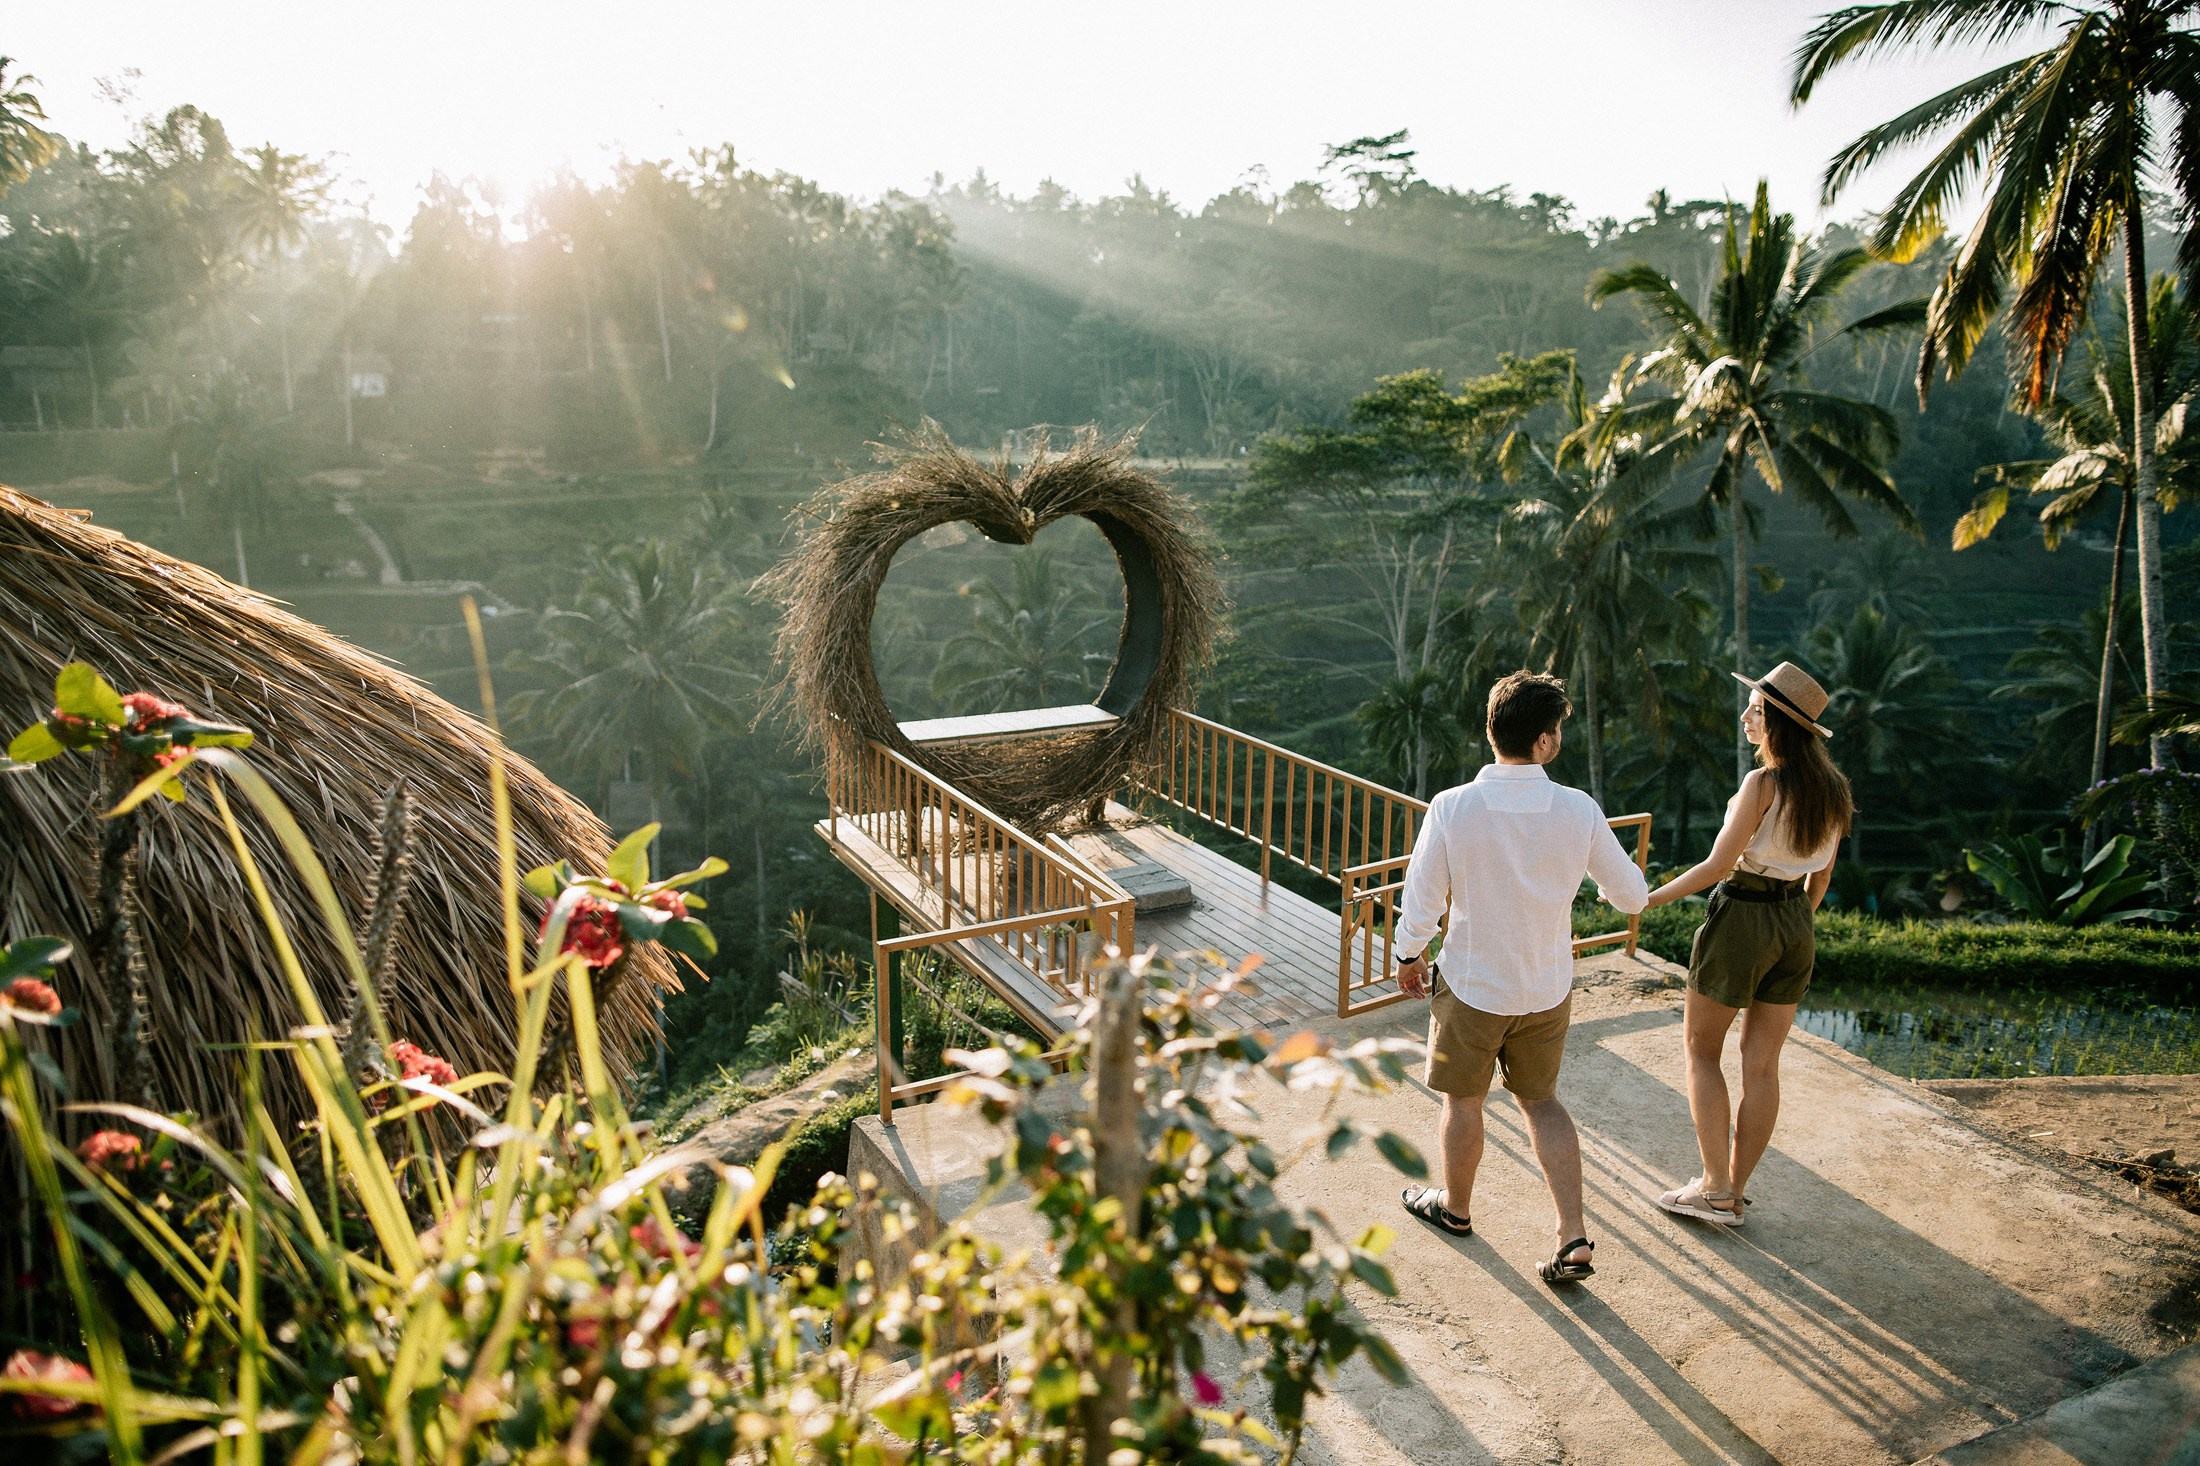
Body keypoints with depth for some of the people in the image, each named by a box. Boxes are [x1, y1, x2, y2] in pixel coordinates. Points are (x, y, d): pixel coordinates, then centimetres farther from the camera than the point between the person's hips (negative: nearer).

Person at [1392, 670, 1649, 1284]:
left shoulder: (1451, 807, -21)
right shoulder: (1579, 810, -15)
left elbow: (1421, 903, -13)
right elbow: (1632, 895, -2)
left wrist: (1409, 957, 6)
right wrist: (1621, 881, 22)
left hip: (1472, 987, -2)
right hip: (1549, 989, 2)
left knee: (1463, 1101, 19)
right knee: (1541, 1100, 21)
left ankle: (1454, 1206, 41)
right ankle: (1573, 1237, 17)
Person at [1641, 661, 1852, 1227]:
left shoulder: (1763, 784, -19)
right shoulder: (1832, 788, 3)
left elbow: (1717, 866, -20)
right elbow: (1822, 876, 11)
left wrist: (1647, 899, -12)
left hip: (1742, 918, -7)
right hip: (1795, 926, 7)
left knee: (1701, 1050, 9)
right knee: (1762, 1063, 12)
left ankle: (1715, 1188, 8)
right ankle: (1735, 1189, 20)